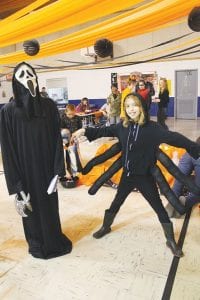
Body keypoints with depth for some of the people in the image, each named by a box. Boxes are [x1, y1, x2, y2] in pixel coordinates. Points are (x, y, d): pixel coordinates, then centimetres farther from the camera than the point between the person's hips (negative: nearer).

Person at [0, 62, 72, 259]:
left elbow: (57, 138, -2)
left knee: (51, 204, 18)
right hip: (26, 170, -2)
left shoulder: (49, 105, -3)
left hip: (47, 167, 3)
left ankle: (54, 239, 43)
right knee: (32, 207, 14)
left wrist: (58, 168, -7)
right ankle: (37, 244, 38)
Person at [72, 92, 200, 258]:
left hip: (145, 176, -3)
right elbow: (104, 131, 9)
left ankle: (171, 240, 28)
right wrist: (85, 131, 7)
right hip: (127, 174, 4)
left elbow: (172, 137, -25)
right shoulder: (122, 126, -4)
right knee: (117, 202, 21)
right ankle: (105, 227, 45)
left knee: (158, 207, 8)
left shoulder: (152, 127, -17)